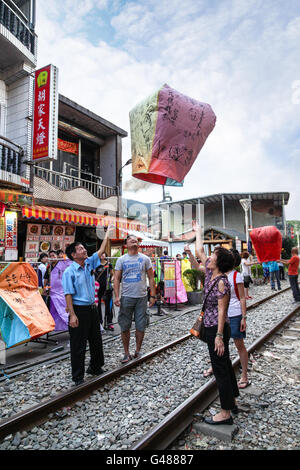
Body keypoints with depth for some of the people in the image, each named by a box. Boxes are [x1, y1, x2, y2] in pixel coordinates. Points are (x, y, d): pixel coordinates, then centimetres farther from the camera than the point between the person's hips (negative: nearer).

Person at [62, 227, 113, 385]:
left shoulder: (89, 264, 7)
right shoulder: (69, 272, -12)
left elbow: (101, 250, 14)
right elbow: (68, 294, -15)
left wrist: (107, 233, 16)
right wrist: (72, 315, -20)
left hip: (92, 308, 7)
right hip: (79, 310, -7)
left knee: (96, 341, 19)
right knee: (78, 345, 3)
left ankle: (95, 368, 38)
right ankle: (78, 377, 18)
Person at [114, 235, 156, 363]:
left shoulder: (145, 259, 4)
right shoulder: (121, 260, 4)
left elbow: (151, 278, 6)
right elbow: (116, 279, 1)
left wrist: (153, 295, 0)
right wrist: (116, 296, -9)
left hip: (141, 297, 0)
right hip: (126, 297, 0)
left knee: (141, 326, 6)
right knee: (125, 327, 5)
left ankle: (137, 351, 25)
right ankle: (126, 353, 21)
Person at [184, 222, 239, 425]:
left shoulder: (222, 282, -20)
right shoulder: (210, 272, 4)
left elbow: (222, 310, -21)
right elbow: (200, 251, 16)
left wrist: (219, 335, -21)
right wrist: (198, 231, 25)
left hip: (218, 328, -9)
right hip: (211, 326, 9)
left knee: (220, 368, 0)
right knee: (224, 365, 19)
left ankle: (226, 413, 13)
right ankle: (232, 402, 35)